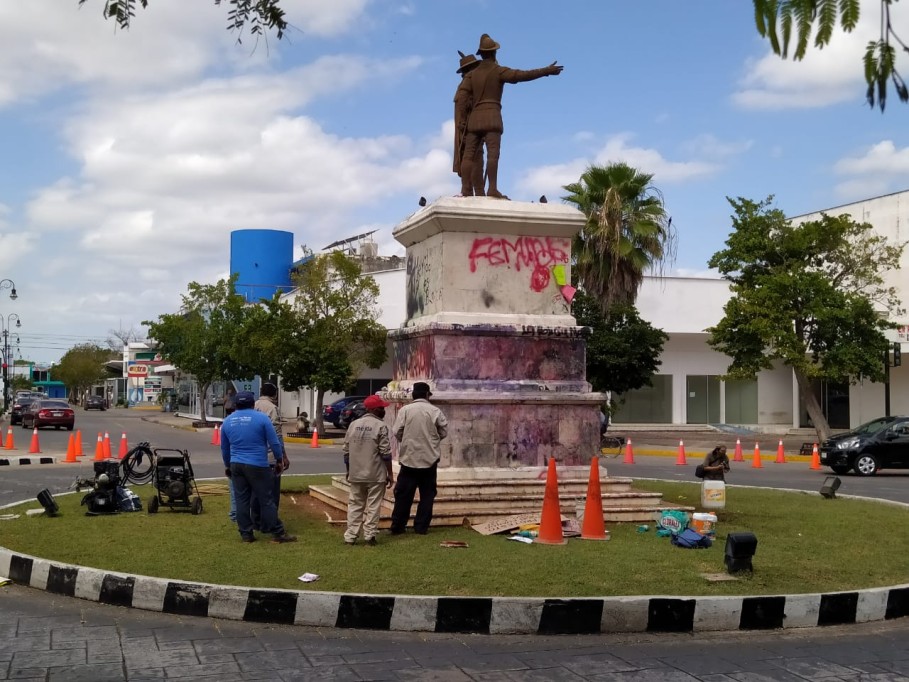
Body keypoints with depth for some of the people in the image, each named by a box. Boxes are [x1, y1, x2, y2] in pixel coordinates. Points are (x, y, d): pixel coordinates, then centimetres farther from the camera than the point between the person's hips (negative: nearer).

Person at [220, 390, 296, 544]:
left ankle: (246, 534, 11)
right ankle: (278, 533, 4)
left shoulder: (227, 421, 8)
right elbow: (274, 442, -5)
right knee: (266, 500, 0)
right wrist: (279, 460, 9)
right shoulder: (261, 418, -6)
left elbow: (224, 448, 18)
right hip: (257, 465, -4)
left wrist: (227, 465, 31)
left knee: (241, 500, 9)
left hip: (236, 465, 4)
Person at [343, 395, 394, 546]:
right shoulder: (381, 426, -9)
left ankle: (350, 536, 9)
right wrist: (390, 474, -3)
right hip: (376, 475, -4)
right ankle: (369, 535, 4)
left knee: (355, 505, 11)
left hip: (356, 474, 4)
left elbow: (346, 451, 8)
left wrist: (348, 470, 19)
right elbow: (385, 453, -11)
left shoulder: (353, 425, 6)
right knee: (373, 506, 4)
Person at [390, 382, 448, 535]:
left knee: (403, 494, 7)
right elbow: (444, 432, 1)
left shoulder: (405, 410, -5)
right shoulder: (435, 411, -4)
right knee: (427, 494, 10)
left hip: (409, 458, 0)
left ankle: (397, 526, 10)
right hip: (430, 458, 0)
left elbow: (396, 432, -6)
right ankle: (421, 527, 11)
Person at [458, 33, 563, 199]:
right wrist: (547, 71, -6)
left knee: (469, 155, -1)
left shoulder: (472, 74, 15)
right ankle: (493, 189, -28)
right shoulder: (499, 71, 1)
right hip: (492, 117, -5)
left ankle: (465, 189, -12)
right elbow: (523, 75, -9)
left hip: (475, 118, 5)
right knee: (493, 153, -16)